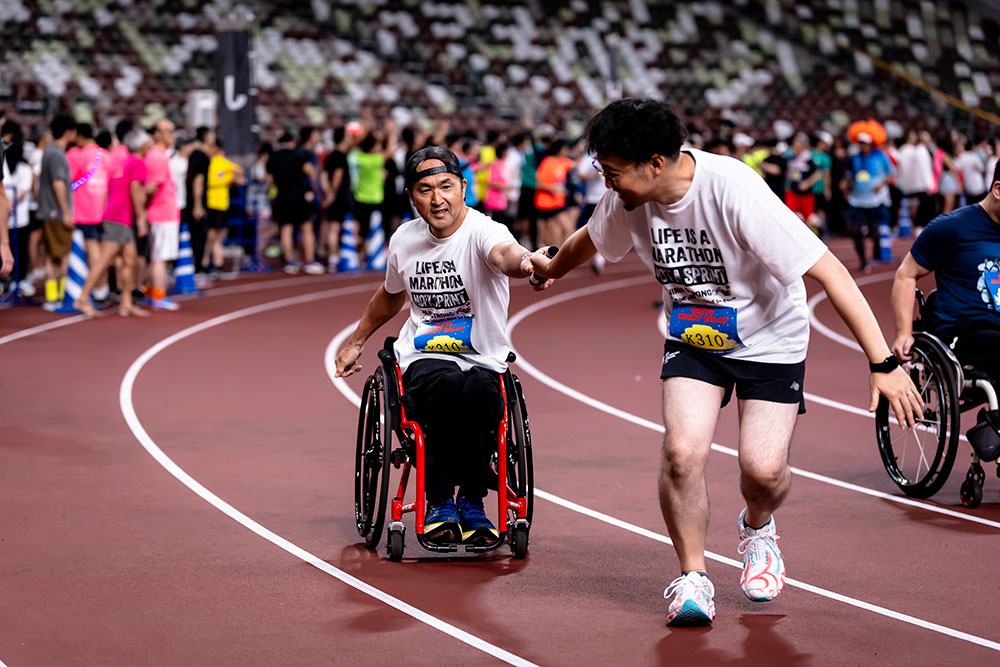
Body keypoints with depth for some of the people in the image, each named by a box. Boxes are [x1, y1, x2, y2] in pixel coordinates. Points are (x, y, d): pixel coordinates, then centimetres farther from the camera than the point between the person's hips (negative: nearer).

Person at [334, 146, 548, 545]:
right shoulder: (405, 239, 5)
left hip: (482, 363, -2)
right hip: (423, 361, 2)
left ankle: (470, 501, -16)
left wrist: (525, 262, -63)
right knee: (449, 384, -35)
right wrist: (356, 343, 37)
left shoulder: (481, 231, -11)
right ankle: (440, 502, -21)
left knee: (479, 389, -38)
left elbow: (503, 253, -38)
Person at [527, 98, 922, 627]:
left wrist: (884, 365, -36)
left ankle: (758, 527, 23)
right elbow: (592, 239, 14)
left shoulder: (734, 191, -33)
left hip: (770, 340, -4)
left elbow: (829, 271, -32)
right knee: (682, 451, -19)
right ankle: (693, 578, 2)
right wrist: (552, 267, 35)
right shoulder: (629, 198, -14)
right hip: (693, 340, 4)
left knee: (763, 469, -15)